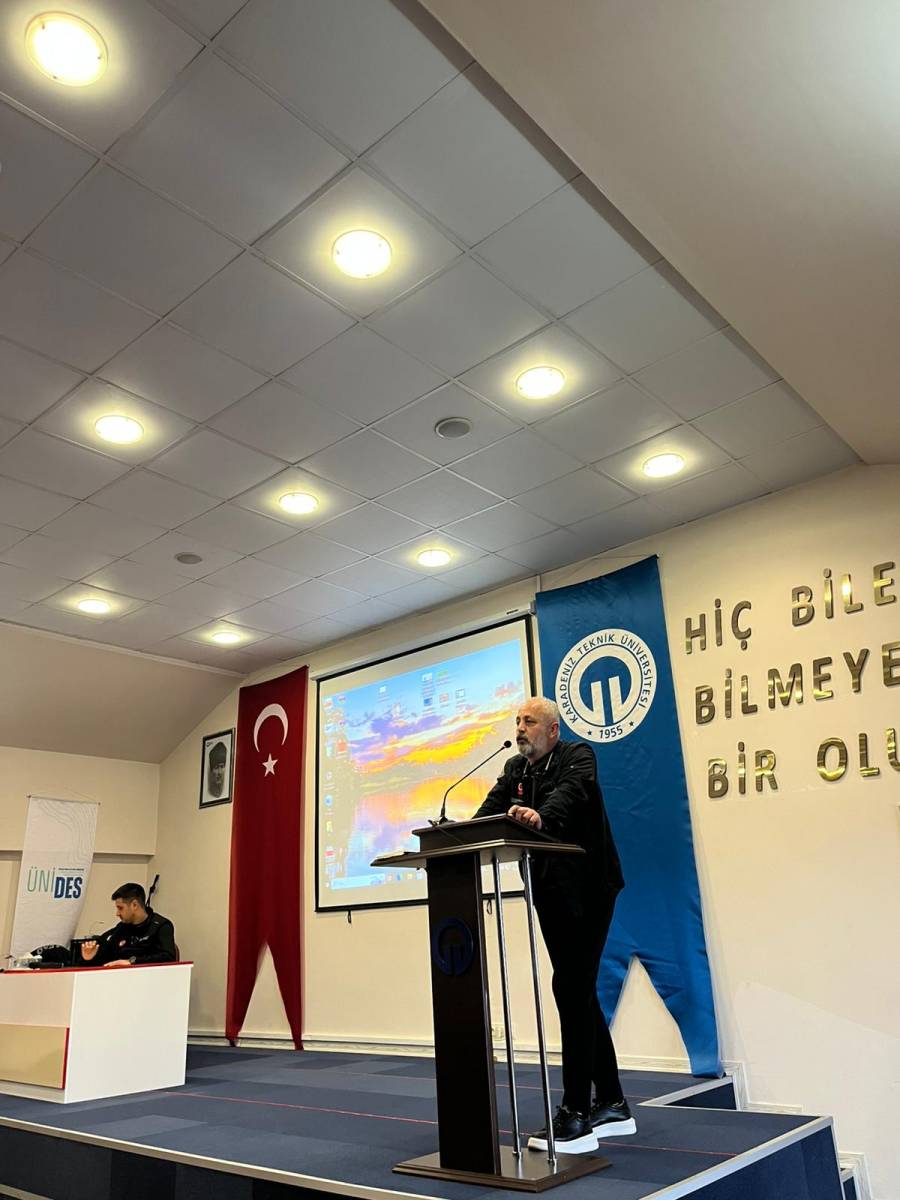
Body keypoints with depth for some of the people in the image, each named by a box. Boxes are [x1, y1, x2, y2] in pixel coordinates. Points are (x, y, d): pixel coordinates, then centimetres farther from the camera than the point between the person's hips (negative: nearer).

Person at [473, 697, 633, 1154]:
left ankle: (576, 1117, -3)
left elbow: (571, 791, -30)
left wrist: (540, 816, -51)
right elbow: (490, 810, -2)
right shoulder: (515, 769, 11)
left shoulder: (577, 756, -9)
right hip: (550, 891, 7)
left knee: (571, 988, -10)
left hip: (587, 888, -7)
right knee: (579, 992, 13)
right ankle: (611, 1104, 25)